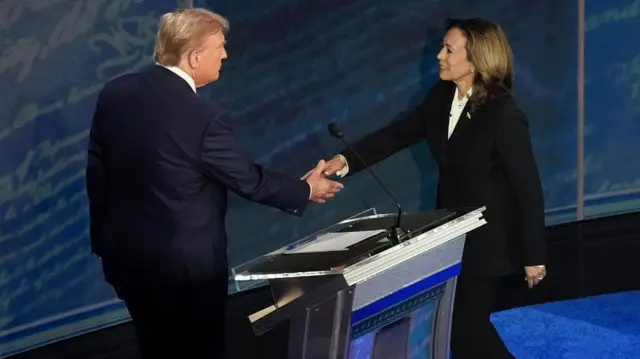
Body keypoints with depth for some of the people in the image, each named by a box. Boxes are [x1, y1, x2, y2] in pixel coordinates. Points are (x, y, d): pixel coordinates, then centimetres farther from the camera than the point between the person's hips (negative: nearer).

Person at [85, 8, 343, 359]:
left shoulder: (114, 93, -5)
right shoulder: (201, 118, -25)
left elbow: (97, 171, 4)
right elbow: (248, 180, -13)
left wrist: (103, 239, 16)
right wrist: (305, 190, 5)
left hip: (126, 254, 6)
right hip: (186, 264, -6)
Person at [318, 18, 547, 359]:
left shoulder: (504, 115, -23)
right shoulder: (442, 96, -2)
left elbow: (528, 187, -19)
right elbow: (400, 133, 2)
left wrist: (534, 256, -15)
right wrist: (345, 160, -13)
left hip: (487, 239, -7)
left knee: (466, 328, 2)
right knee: (465, 321, 19)